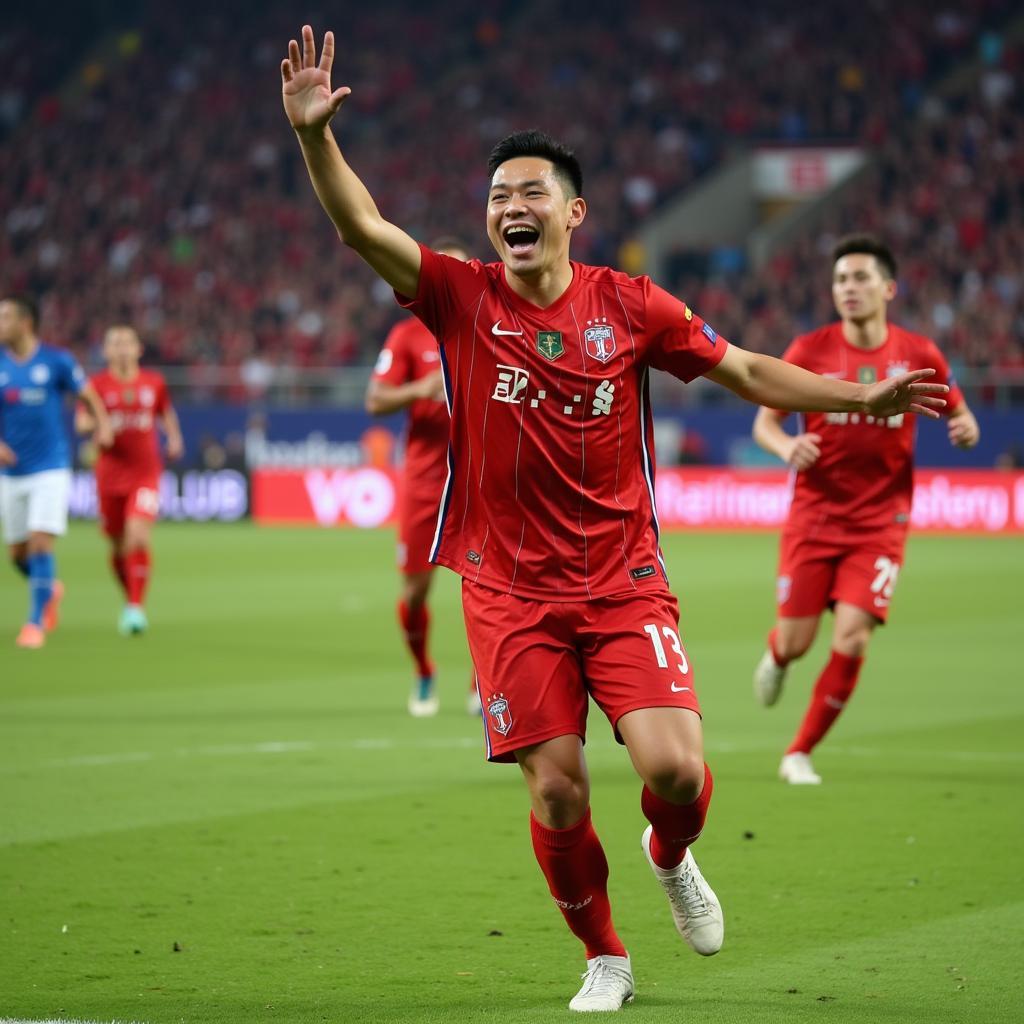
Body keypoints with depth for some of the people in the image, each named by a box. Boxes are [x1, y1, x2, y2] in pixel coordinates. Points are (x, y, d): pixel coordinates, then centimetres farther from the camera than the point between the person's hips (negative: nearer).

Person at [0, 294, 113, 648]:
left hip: (51, 469, -4)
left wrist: (103, 424, -12)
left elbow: (88, 395, 6)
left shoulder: (56, 361, -6)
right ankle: (50, 591, 40)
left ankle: (35, 624, -9)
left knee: (41, 545, -16)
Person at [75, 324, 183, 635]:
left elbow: (167, 413, 21)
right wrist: (97, 423, -31)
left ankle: (137, 607, -16)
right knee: (119, 546, 8)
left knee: (139, 536, -19)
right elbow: (81, 422, -10)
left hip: (145, 473, 0)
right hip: (110, 476, 1)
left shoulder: (153, 382, 5)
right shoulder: (99, 384, -1)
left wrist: (174, 438, 4)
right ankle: (129, 601, 31)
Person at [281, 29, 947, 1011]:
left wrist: (865, 398, 2)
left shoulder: (630, 306, 0)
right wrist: (314, 133, -30)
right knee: (556, 793, -4)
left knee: (674, 767, -15)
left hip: (622, 578, 0)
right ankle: (603, 958, 19)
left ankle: (672, 855, 22)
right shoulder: (463, 300, -3)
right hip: (510, 590, 0)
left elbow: (746, 371, 9)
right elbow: (361, 226, -15)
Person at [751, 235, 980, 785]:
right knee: (796, 643, 0)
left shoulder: (919, 355, -2)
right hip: (814, 517, 0)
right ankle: (774, 658, 41)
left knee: (852, 641, -14)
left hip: (880, 522, 0)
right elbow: (764, 421, 1)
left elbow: (959, 414, 12)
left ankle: (800, 753, 4)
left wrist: (964, 427, -13)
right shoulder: (809, 351, -5)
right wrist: (786, 446, -21)